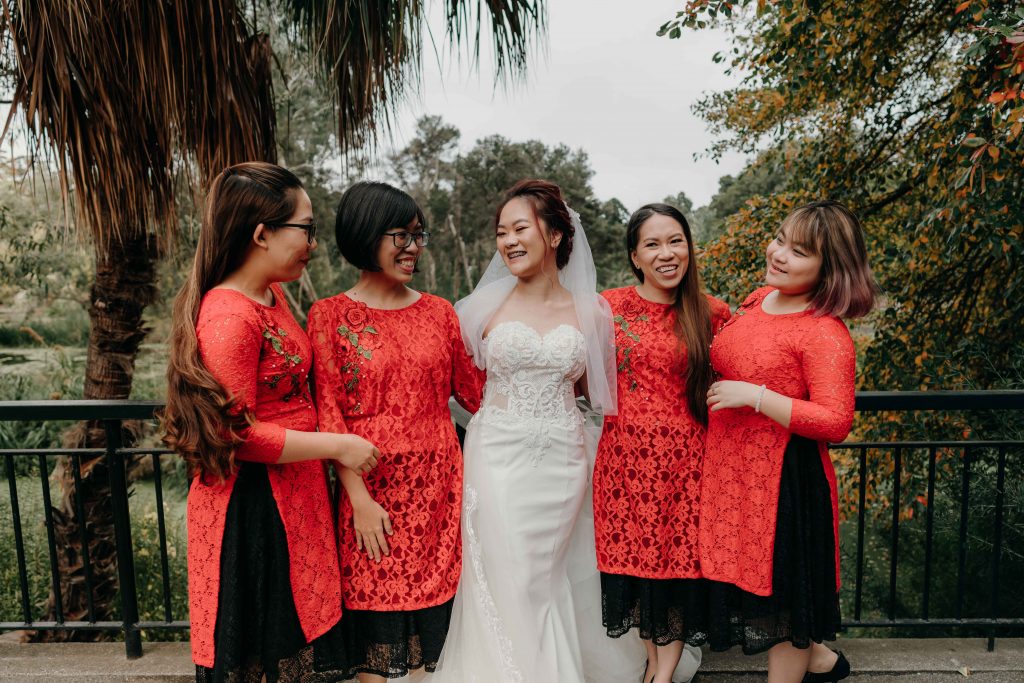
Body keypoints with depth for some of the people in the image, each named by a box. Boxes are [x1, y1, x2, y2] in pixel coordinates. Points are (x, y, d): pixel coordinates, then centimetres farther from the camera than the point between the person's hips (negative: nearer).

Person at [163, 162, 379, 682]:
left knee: (291, 634, 21)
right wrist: (338, 446, -16)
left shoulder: (272, 295, 7)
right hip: (253, 503, -9)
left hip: (292, 496, 9)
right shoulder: (229, 318, -23)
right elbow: (237, 433, -22)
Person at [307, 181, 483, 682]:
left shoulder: (439, 311, 6)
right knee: (376, 597, 8)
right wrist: (359, 498, -12)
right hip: (373, 485, -2)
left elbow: (473, 389, 12)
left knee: (436, 595, 11)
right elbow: (328, 413, -7)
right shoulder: (330, 315, -3)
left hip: (436, 482, 3)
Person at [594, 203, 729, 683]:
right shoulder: (609, 307, -1)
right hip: (626, 455, 1)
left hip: (685, 456, -1)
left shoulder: (711, 314, -2)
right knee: (633, 554, 11)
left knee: (680, 557, 8)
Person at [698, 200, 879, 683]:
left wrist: (753, 396, -24)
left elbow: (834, 423, -23)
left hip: (782, 476, -8)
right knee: (748, 575, 20)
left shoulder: (826, 334, -18)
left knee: (780, 585, 11)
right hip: (729, 465, 8)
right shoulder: (758, 299, 6)